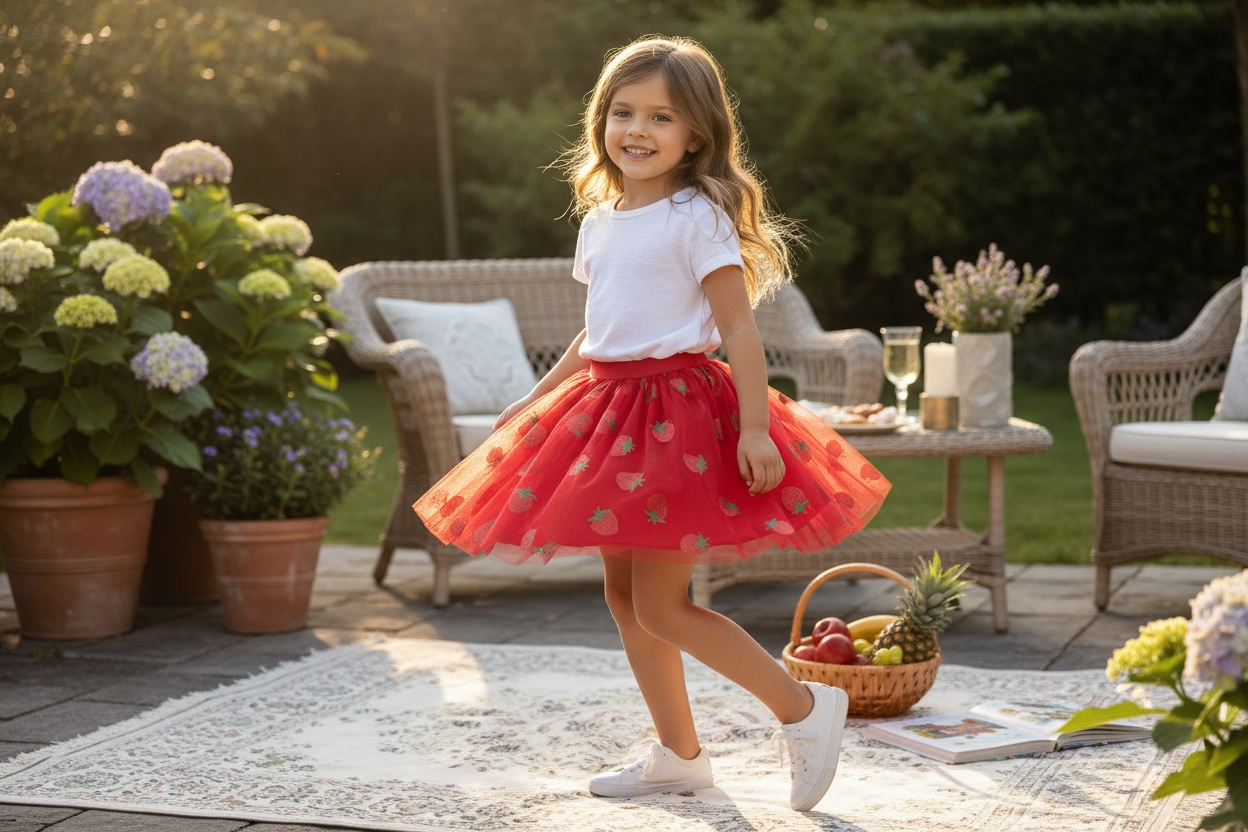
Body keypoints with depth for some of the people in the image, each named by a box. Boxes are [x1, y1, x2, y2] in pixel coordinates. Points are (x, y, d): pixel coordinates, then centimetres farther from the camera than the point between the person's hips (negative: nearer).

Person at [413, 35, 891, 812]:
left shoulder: (697, 217, -10)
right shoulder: (600, 221, 13)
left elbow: (739, 328, -14)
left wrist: (754, 427, -23)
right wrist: (534, 402, 24)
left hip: (678, 405, -8)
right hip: (612, 407, 8)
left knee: (660, 605, -9)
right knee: (624, 595, 11)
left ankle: (806, 706, 3)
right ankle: (679, 754, 23)